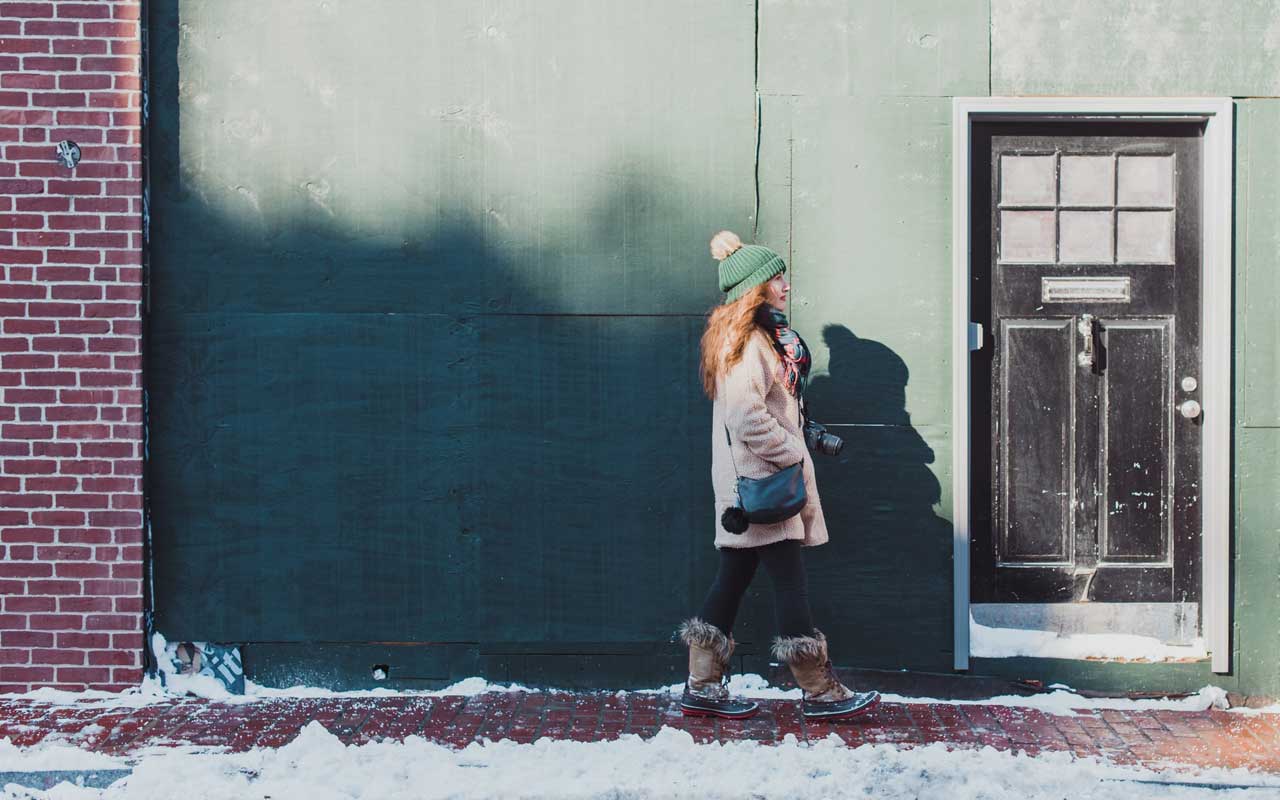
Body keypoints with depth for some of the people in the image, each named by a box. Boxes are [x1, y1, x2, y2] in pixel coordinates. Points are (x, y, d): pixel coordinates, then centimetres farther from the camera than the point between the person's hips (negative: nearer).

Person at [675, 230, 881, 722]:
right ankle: (819, 692, -2)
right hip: (760, 480, -10)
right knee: (790, 579, -7)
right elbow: (745, 415, -24)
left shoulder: (762, 336, 18)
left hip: (754, 482, 10)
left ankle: (702, 688, 13)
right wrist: (790, 454, -14)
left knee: (733, 579, 10)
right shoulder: (745, 341, -14)